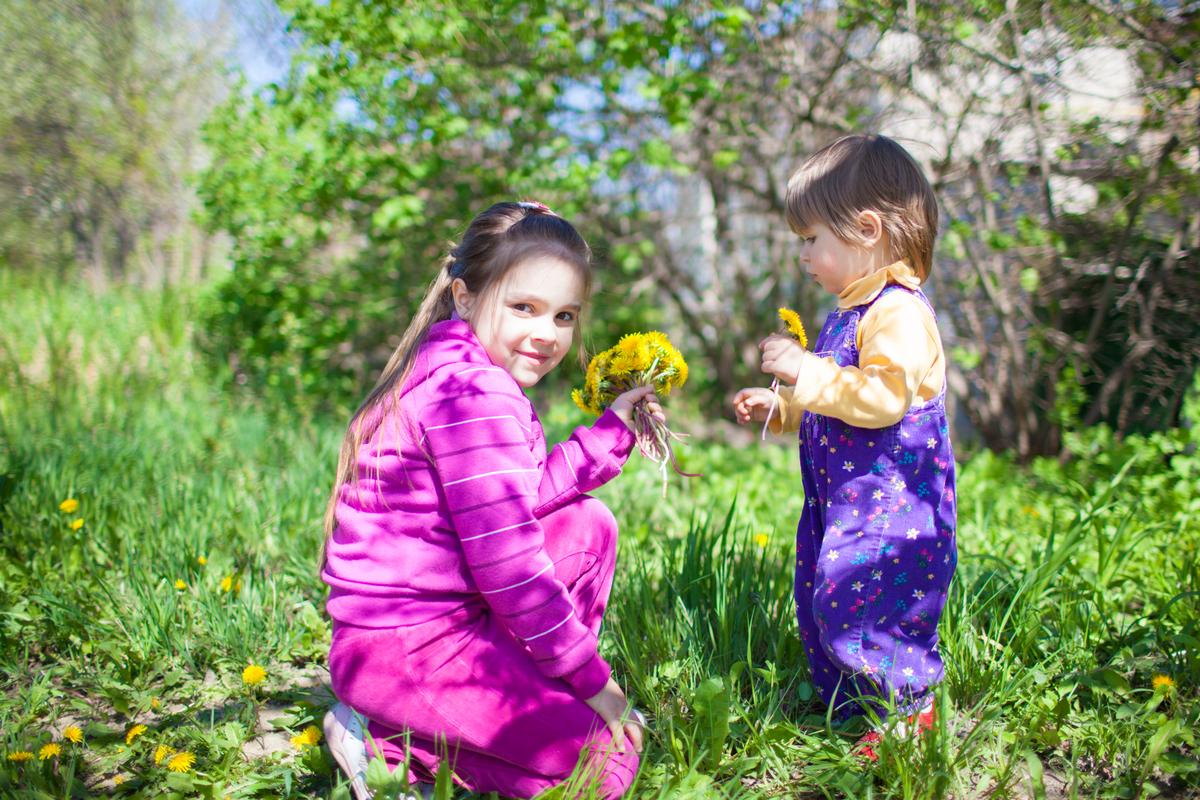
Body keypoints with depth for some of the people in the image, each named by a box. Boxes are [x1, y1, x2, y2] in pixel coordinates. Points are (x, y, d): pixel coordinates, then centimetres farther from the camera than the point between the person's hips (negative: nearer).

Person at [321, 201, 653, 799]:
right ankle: (388, 742, -3)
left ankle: (528, 690, 15)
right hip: (401, 648, -10)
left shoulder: (454, 370, 12)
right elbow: (504, 558, -24)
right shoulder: (472, 392, -21)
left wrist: (612, 431, 8)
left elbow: (524, 496, 13)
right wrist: (589, 677, -14)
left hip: (451, 613, 10)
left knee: (588, 525, 13)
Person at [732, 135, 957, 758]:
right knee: (821, 607, 13)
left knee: (855, 608, -9)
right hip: (842, 499, 10)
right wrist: (778, 408, 19)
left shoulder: (898, 311, -17)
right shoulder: (851, 313, 16)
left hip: (891, 506, -10)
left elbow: (882, 397, -29)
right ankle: (854, 708, 28)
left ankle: (911, 713, 13)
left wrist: (808, 372, -26)